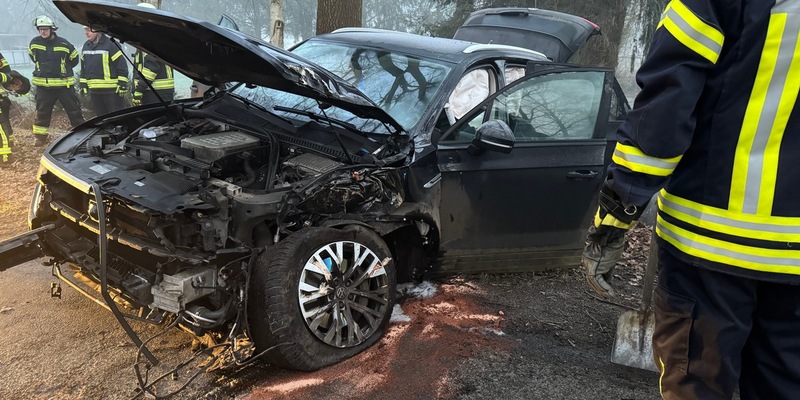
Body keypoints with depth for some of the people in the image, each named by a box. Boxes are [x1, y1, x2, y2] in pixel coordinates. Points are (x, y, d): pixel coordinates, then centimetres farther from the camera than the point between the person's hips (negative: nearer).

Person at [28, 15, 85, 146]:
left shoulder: (64, 44, -6)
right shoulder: (34, 43, 1)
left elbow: (74, 58, 9)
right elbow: (32, 55, 22)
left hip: (64, 84, -2)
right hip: (42, 85, 2)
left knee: (74, 111, 1)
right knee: (42, 112, 11)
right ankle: (40, 136, 23)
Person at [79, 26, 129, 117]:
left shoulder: (110, 45, -10)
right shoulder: (86, 46, 13)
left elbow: (122, 65, -10)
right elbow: (83, 68, 22)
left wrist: (122, 85, -14)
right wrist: (83, 85, 18)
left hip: (112, 90, -7)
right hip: (94, 91, 7)